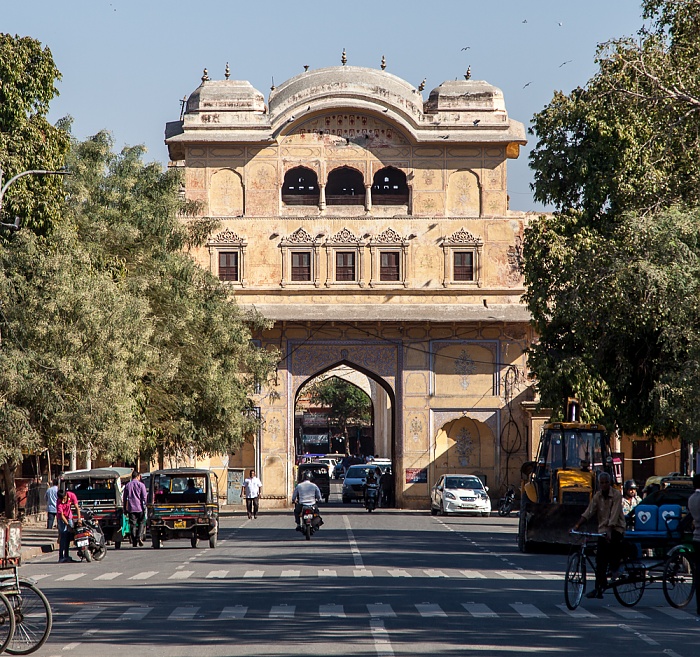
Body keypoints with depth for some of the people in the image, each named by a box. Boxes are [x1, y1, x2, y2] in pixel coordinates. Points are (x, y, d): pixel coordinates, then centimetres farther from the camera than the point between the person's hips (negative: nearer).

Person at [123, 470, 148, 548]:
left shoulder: (127, 485, 10)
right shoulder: (141, 485, -2)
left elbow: (125, 498, 14)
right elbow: (144, 497, -6)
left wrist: (125, 508, 20)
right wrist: (144, 506, -2)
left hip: (131, 508, 3)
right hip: (140, 508, -3)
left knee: (132, 525, 3)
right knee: (141, 523, 8)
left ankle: (134, 542, 0)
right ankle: (139, 537, -13)